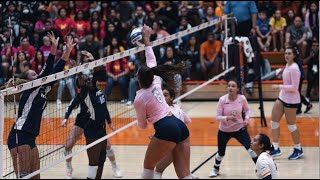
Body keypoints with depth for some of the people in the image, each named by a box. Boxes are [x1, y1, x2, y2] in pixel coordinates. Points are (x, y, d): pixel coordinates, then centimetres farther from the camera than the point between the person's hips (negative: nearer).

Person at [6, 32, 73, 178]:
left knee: (35, 176, 7)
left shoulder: (43, 90, 15)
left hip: (29, 138, 9)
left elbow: (56, 71, 16)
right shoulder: (30, 90, -6)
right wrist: (54, 48, -22)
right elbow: (46, 71, -17)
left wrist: (68, 50, 14)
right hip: (19, 137, -9)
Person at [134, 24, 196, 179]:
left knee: (148, 165, 15)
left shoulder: (139, 99, -3)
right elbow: (151, 61, 27)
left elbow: (142, 125, 8)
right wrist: (146, 39, 33)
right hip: (180, 126, 7)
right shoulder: (155, 82, 12)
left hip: (166, 130, -7)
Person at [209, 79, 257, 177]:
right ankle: (216, 169, 44)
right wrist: (228, 118, -36)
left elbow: (247, 110, 5)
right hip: (224, 130, 0)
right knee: (221, 153, 14)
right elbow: (218, 117, -18)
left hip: (239, 129, 0)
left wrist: (246, 119, -13)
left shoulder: (242, 98, -16)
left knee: (250, 148, -13)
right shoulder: (222, 99, -19)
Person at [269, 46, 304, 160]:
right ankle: (276, 148, 14)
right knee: (274, 121, 7)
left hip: (291, 99, -9)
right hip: (282, 97, 9)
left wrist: (279, 87, -22)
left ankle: (298, 150, 17)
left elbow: (294, 87, -23)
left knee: (291, 125, 1)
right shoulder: (287, 65, 7)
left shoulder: (294, 68, -20)